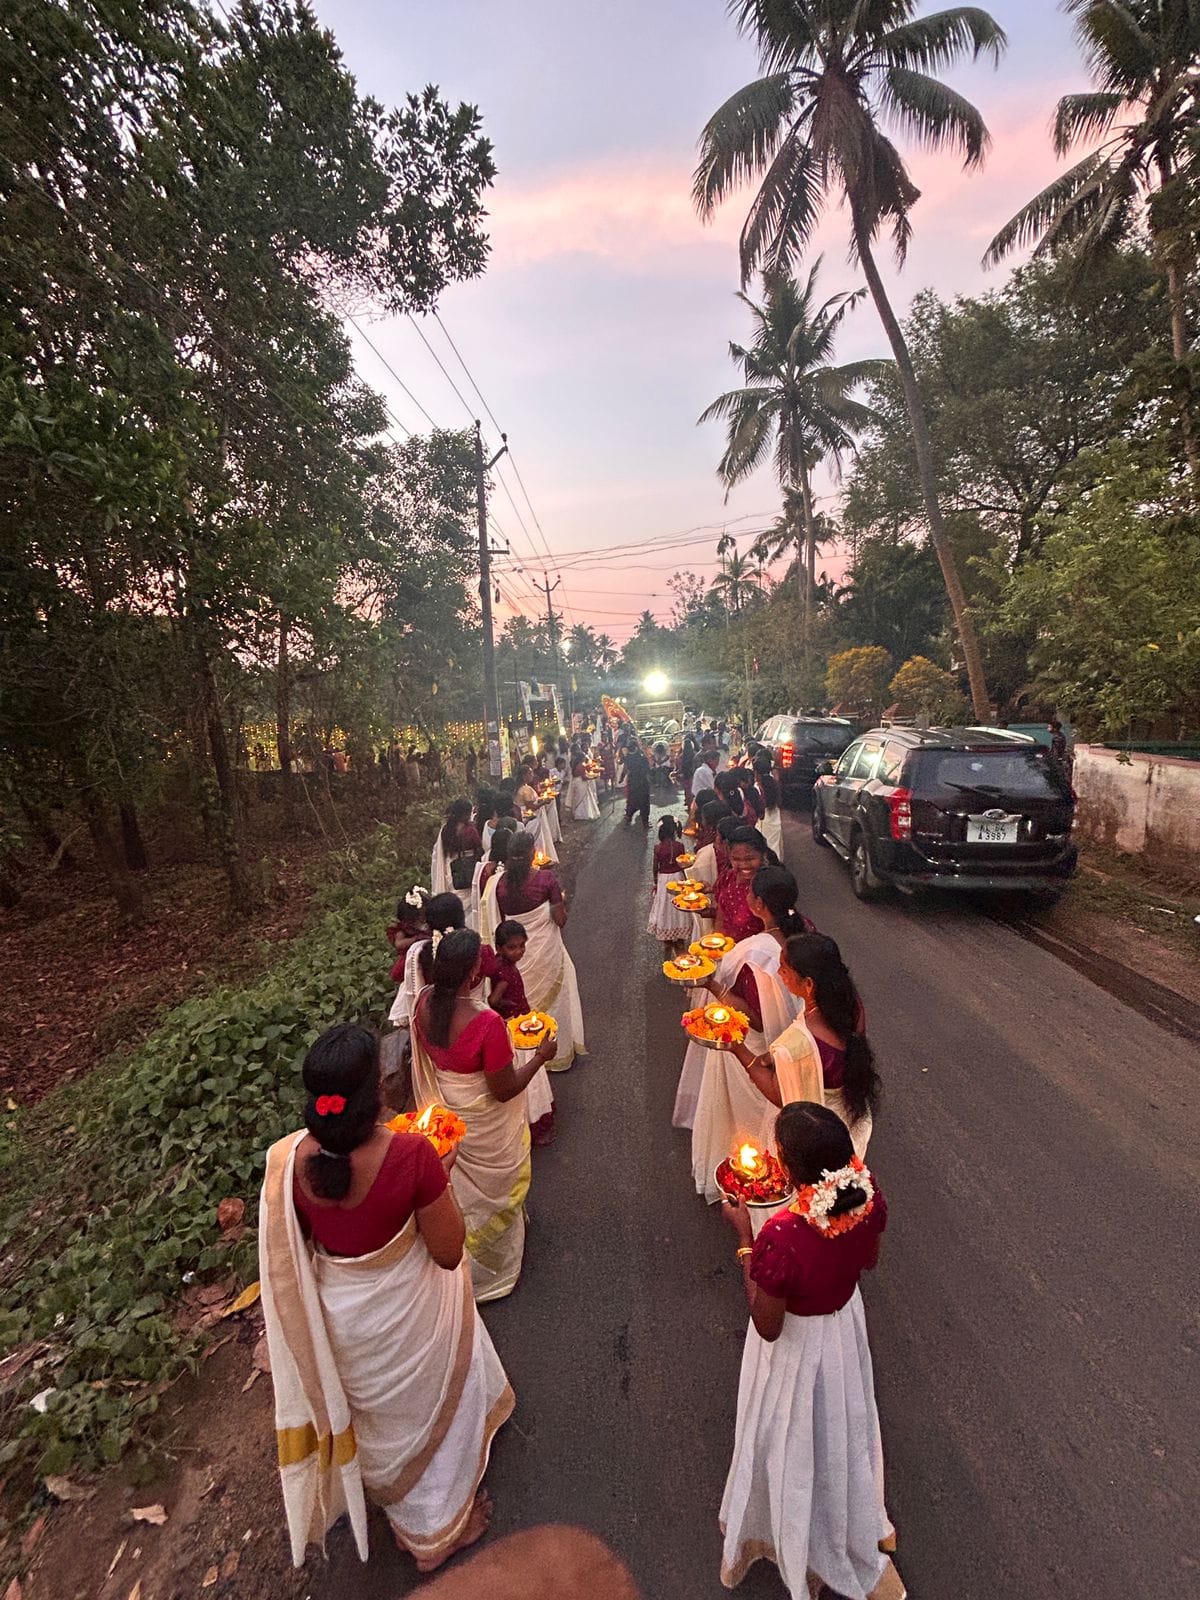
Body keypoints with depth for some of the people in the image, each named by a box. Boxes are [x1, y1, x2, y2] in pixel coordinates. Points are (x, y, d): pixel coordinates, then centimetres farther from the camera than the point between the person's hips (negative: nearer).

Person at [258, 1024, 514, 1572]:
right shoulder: (411, 1155, -36)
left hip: (336, 1315, 4)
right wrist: (438, 1177, -12)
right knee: (427, 1408, 30)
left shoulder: (289, 1160, -25)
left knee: (376, 1413, 35)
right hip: (403, 1315, -3)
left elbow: (299, 1244, -6)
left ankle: (399, 1503, 65)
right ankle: (439, 1526, 56)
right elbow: (448, 1252, -22)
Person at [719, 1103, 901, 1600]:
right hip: (846, 1322, 6)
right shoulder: (868, 1193, -25)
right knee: (841, 1430, 35)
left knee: (795, 1444, 26)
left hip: (798, 1345, -5)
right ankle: (856, 1534, 65)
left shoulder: (782, 1236, -42)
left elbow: (768, 1327, -23)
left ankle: (802, 1548, 56)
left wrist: (745, 1240, -20)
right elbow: (868, 1259, -2)